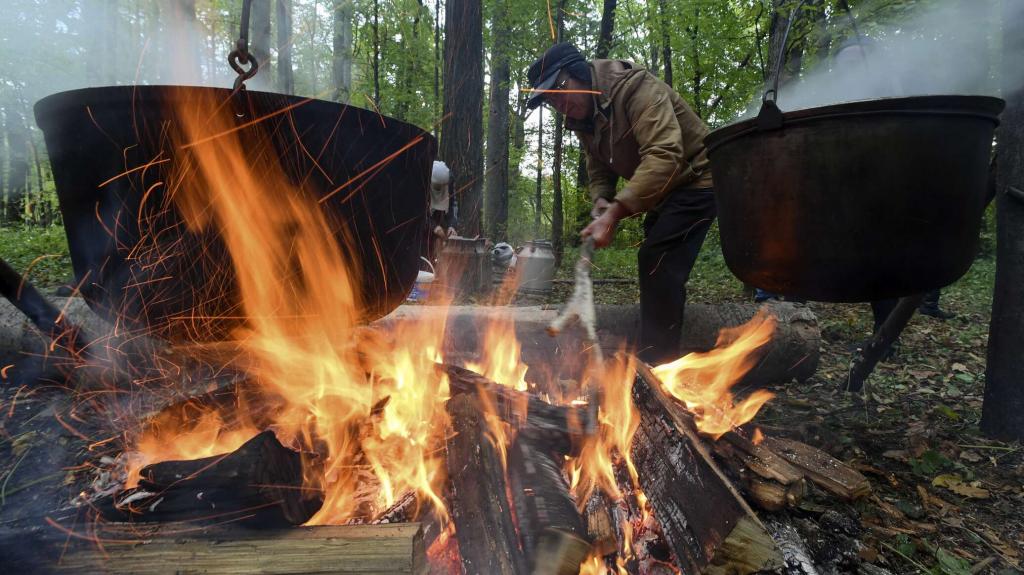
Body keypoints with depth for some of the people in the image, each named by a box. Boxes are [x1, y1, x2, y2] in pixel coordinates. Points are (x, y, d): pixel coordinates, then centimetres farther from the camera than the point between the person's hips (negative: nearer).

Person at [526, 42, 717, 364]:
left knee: (657, 261, -22)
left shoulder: (637, 88, -25)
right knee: (657, 266, 11)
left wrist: (616, 213, -43)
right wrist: (601, 201, -13)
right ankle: (662, 361, 23)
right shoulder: (583, 119, 3)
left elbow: (664, 156, -37)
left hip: (696, 178, -9)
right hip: (662, 192, 10)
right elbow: (598, 170, 11)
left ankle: (655, 369, -18)